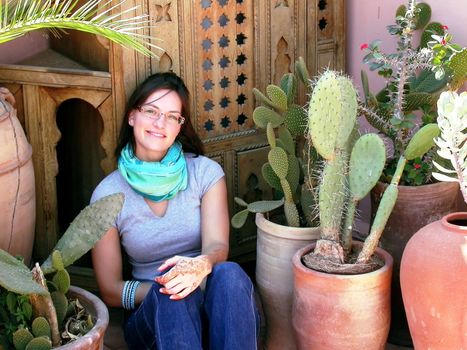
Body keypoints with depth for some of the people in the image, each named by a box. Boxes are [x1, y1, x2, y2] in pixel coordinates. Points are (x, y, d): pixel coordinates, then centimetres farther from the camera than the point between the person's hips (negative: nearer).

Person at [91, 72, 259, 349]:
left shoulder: (205, 172, 3)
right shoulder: (108, 194, 1)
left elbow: (217, 246, -12)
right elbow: (111, 291, 3)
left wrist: (200, 266, -37)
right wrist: (163, 288, -17)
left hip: (215, 309, 1)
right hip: (153, 317, -1)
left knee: (228, 273, -34)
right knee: (173, 295, -36)